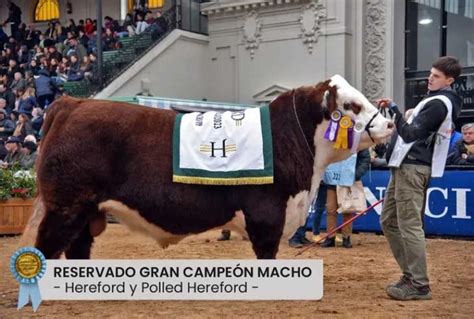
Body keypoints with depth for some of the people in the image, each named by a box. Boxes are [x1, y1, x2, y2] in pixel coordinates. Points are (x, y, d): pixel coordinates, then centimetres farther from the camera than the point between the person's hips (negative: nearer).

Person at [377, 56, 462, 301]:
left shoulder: (439, 103, -12)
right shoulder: (439, 100, 20)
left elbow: (411, 133, -20)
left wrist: (394, 110, -24)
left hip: (412, 169, -11)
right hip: (406, 167, 11)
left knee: (409, 225, -11)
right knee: (389, 221, 14)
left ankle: (419, 285, -8)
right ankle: (411, 274, 18)